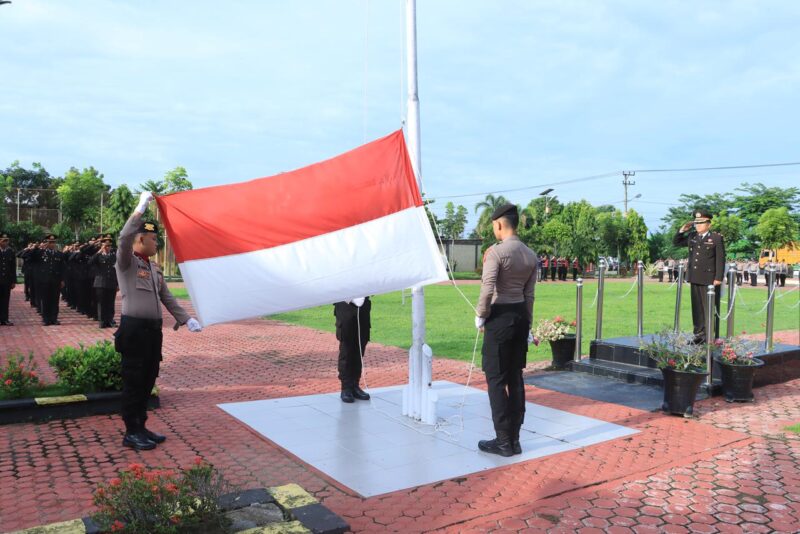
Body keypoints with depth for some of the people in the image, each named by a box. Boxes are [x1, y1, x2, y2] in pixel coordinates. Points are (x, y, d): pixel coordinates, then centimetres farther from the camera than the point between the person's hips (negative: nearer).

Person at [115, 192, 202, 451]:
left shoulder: (155, 268, 18)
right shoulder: (127, 261, -4)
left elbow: (167, 298, 19)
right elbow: (124, 239, -25)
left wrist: (186, 318, 10)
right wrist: (141, 208, -22)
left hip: (153, 329, 8)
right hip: (134, 329, -8)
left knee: (148, 380, 12)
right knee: (133, 381, -2)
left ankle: (140, 427, 23)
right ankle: (131, 433, 7)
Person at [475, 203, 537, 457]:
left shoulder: (496, 251, -14)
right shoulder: (530, 255, 8)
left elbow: (487, 290, -19)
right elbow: (529, 294, 10)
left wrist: (480, 316, -5)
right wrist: (527, 323, 16)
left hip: (500, 317, -7)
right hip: (521, 315, 7)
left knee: (496, 379, 2)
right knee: (515, 378, 13)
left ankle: (503, 441, 6)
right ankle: (514, 439, 20)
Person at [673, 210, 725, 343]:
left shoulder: (717, 238, -3)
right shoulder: (692, 236, 12)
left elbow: (720, 260, -6)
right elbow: (676, 242, 22)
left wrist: (718, 278, -12)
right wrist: (682, 230, 6)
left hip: (710, 279, -6)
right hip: (695, 278, 6)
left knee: (710, 309, -1)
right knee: (697, 308, 9)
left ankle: (712, 338, 4)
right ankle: (699, 334, 16)